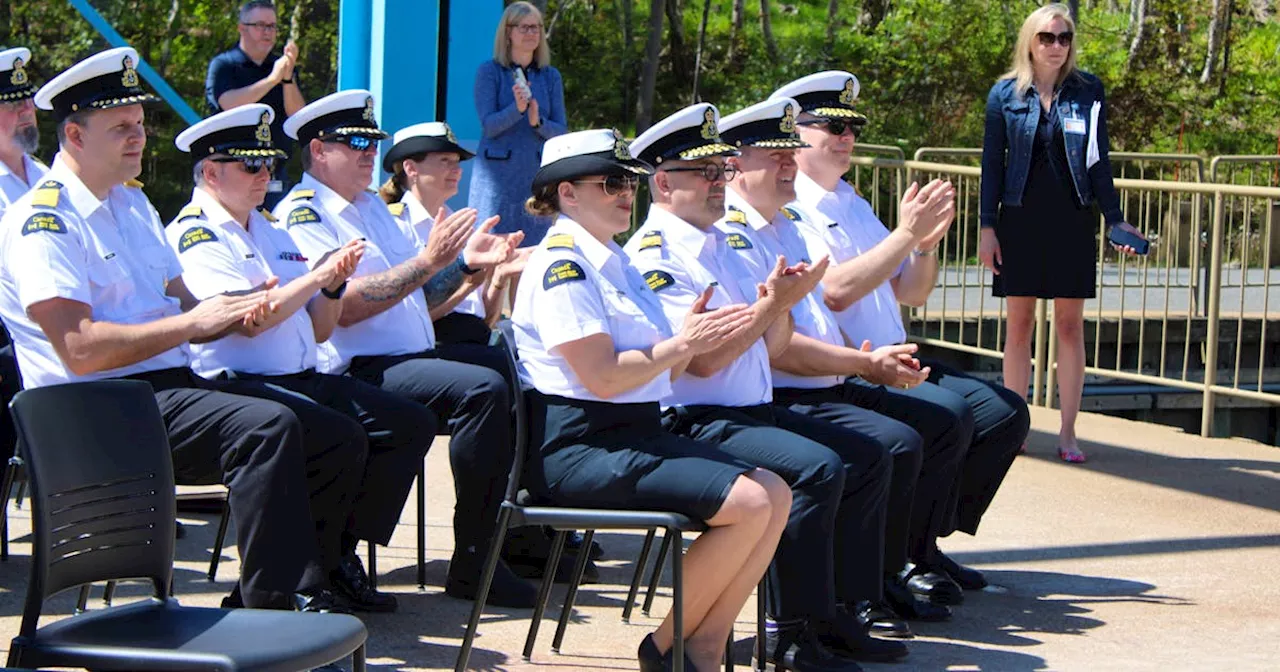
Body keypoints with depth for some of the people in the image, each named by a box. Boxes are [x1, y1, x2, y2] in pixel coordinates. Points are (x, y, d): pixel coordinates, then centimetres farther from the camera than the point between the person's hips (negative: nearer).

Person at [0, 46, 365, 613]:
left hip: (174, 385, 9)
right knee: (268, 425, -32)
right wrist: (191, 322, -15)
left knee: (339, 439, -2)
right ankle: (280, 606, -27)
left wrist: (236, 310, -2)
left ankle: (268, 596, 5)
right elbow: (81, 349, -20)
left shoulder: (132, 201, 20)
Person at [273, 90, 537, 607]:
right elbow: (342, 307, -18)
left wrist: (466, 263, 6)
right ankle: (472, 563, -23)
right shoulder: (302, 213, -4)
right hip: (360, 371, -9)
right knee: (483, 388, -29)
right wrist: (428, 261, -22)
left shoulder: (371, 205, 24)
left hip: (413, 359, 9)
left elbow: (420, 294, 25)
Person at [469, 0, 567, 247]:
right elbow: (489, 125, -7)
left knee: (535, 244, 1)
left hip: (537, 173, 3)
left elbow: (561, 132, 7)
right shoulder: (489, 71, 1)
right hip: (498, 173, -3)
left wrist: (537, 122, -13)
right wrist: (517, 108, -23)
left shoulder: (551, 76, 10)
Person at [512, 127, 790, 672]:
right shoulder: (562, 264, -10)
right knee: (748, 503, -19)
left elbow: (654, 375, 16)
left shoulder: (612, 261, 20)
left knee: (775, 493, -4)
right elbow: (602, 377, -18)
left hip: (636, 434, 10)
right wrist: (680, 346, -12)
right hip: (581, 447, -10)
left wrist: (690, 337, -2)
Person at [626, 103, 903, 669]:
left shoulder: (718, 243, 18)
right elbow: (703, 359, -19)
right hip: (693, 423, -10)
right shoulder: (654, 256, -11)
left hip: (754, 411, 10)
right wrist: (771, 304, -20)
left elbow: (768, 346, 17)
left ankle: (827, 611, 8)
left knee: (868, 459, 4)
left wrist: (781, 302, -3)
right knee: (817, 468, -27)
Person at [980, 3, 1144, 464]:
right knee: (1019, 325, 3)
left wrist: (1115, 218, 2)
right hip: (1020, 221, 0)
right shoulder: (1006, 94, 3)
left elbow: (1099, 161, 7)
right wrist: (987, 226, 0)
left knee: (1070, 326, 1)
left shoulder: (1088, 91, 4)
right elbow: (992, 163, 5)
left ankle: (1068, 433, 6)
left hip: (1071, 221, 0)